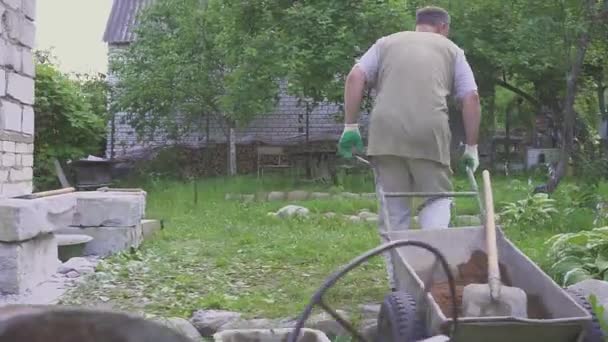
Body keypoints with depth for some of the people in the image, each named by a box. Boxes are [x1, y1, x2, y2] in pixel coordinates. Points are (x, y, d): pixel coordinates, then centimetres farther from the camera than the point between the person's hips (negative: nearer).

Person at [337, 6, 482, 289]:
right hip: (430, 132, -1)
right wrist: (471, 146, 16)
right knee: (437, 198, 13)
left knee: (393, 209, 9)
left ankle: (398, 281, 11)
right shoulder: (451, 50, 22)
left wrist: (350, 126, 9)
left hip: (386, 131, 1)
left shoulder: (387, 42, 24)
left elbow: (355, 78, 10)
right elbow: (471, 98, 11)